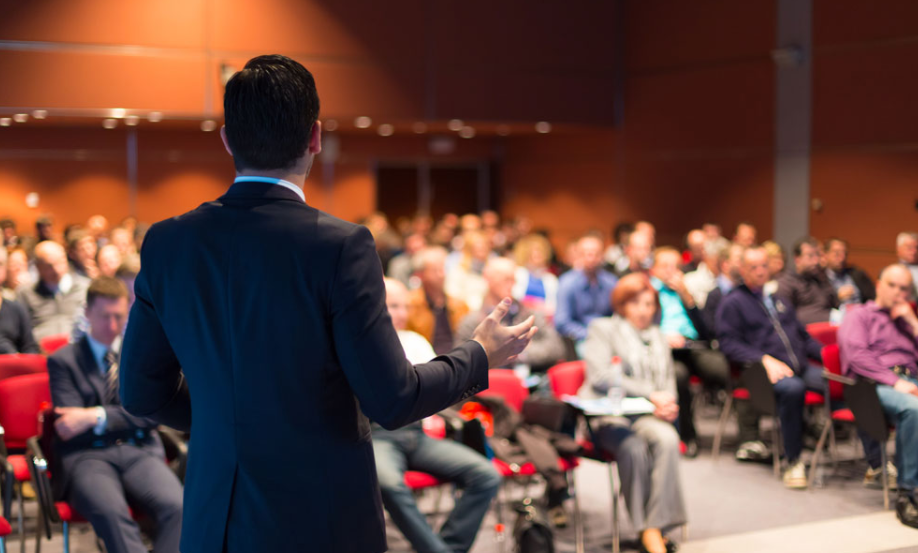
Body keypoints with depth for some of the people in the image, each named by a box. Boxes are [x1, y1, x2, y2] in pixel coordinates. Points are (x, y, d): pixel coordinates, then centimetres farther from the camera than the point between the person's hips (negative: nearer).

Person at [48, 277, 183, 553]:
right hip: (86, 456, -2)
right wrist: (124, 417, -4)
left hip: (140, 451, 2)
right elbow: (70, 428, 2)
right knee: (110, 511, -37)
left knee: (177, 507, -31)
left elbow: (152, 414, 5)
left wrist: (97, 416, -8)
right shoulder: (63, 361, 11)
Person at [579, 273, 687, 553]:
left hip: (648, 416, 4)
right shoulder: (603, 328, 10)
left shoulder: (659, 337, 28)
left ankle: (655, 529, -33)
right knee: (634, 447, -36)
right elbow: (600, 377, -5)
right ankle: (645, 528, -27)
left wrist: (666, 405, -2)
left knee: (667, 439, -32)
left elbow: (668, 383, 24)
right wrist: (650, 393, -11)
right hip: (608, 415, -4)